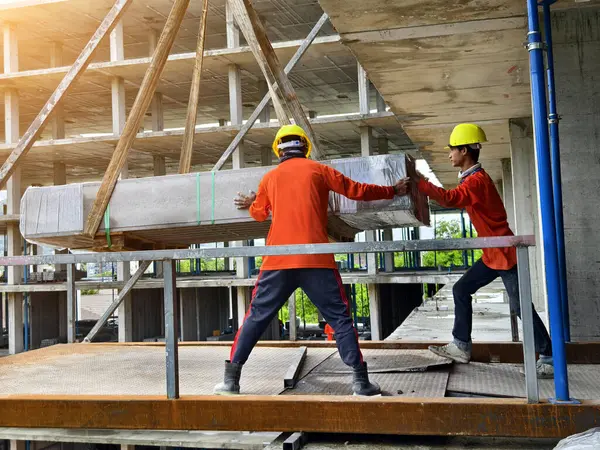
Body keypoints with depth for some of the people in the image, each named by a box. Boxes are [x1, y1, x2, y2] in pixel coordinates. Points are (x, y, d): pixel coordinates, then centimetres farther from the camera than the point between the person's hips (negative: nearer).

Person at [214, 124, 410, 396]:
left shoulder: (270, 177, 14)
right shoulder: (317, 170, 8)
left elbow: (259, 213, 30)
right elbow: (356, 190, 13)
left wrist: (250, 204, 54)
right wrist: (393, 191, 27)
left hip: (277, 261, 2)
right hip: (315, 261, -2)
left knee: (256, 318, 10)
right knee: (340, 318, 5)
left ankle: (231, 380, 11)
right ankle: (361, 382, 0)